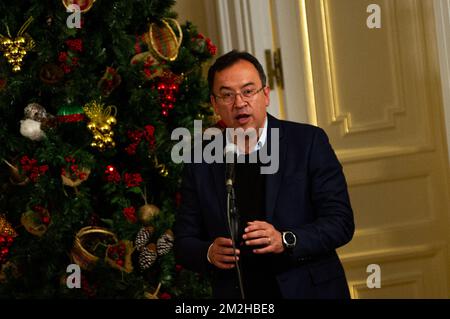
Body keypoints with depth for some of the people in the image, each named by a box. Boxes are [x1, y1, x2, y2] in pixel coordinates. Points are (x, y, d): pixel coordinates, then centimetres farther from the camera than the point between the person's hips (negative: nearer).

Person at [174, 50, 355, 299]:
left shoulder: (309, 142, -5)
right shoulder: (200, 165, 1)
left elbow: (341, 222, -9)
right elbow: (184, 243, 4)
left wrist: (285, 241, -24)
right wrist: (209, 253, -17)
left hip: (310, 290, -1)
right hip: (237, 296, 2)